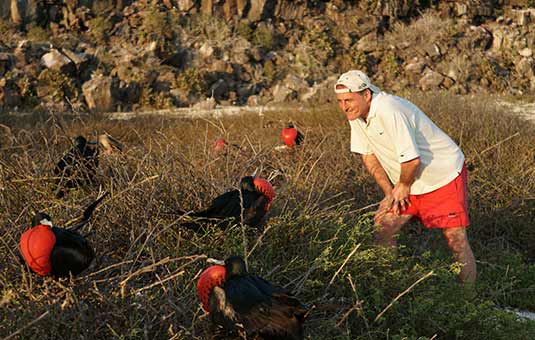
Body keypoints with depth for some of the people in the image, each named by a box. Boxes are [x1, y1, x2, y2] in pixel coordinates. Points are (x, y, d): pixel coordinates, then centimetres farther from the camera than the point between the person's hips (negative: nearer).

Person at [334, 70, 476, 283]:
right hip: (407, 182, 8)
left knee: (456, 240, -8)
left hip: (443, 176, -8)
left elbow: (412, 159, -31)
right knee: (382, 230, 0)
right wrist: (389, 191, -1)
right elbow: (368, 155, 6)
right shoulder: (356, 114, -4)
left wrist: (403, 187, -12)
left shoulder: (389, 111, -31)